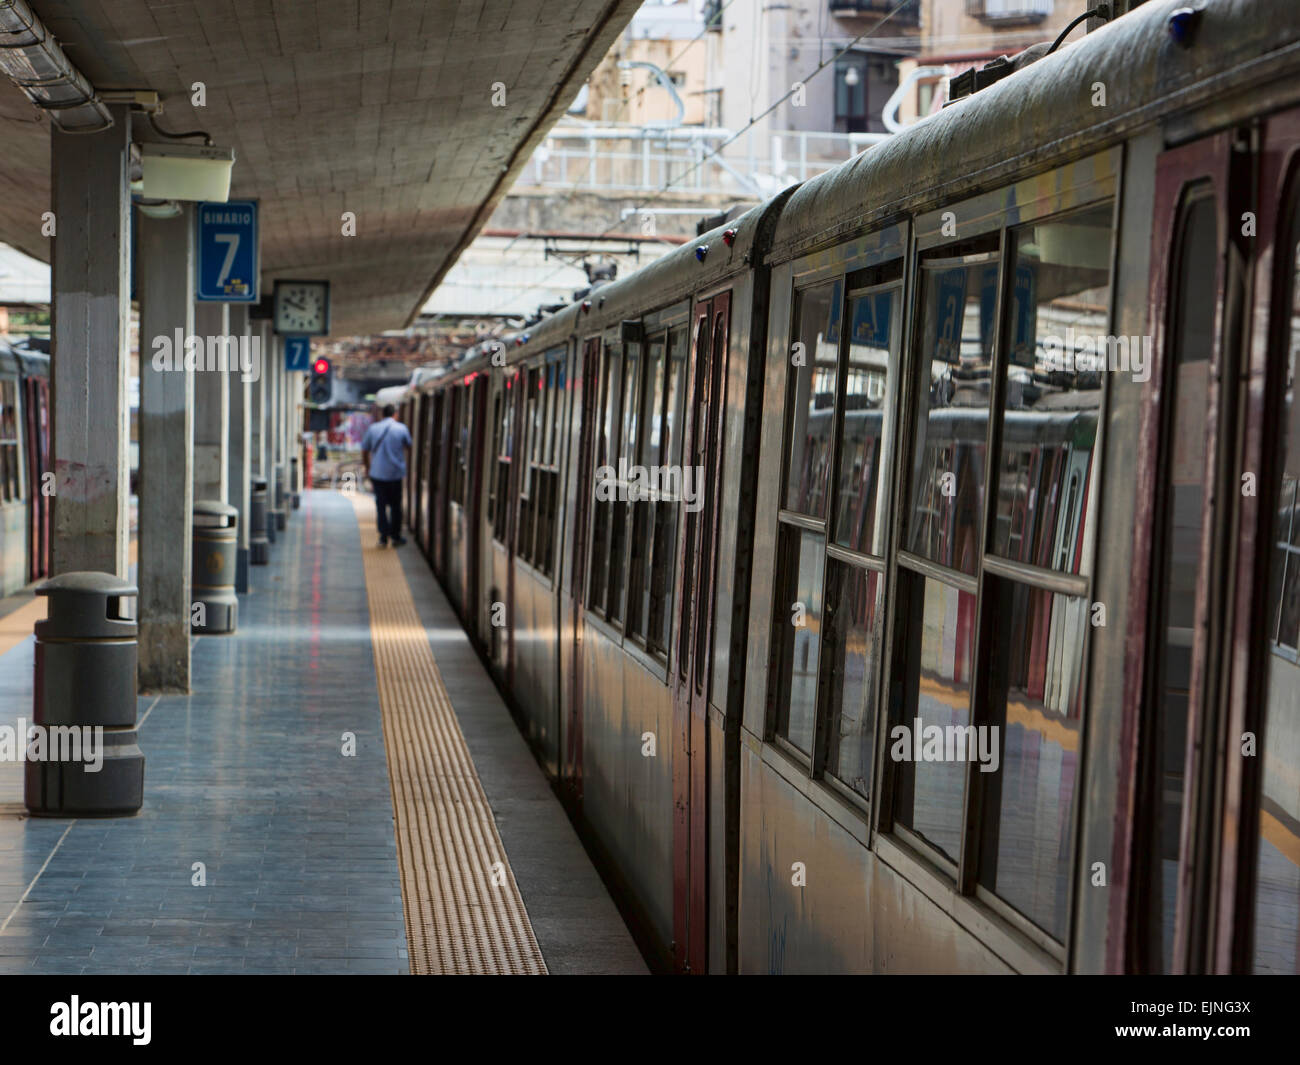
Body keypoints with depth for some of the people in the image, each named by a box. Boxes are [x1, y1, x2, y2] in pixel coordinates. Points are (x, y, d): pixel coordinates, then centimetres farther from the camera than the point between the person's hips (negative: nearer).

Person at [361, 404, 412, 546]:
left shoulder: (373, 428, 2)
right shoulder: (401, 428, -2)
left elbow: (364, 451, 8)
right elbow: (409, 448, 10)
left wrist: (367, 467, 23)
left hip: (377, 473, 1)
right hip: (396, 473, -1)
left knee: (381, 504, 7)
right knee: (395, 505, 10)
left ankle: (383, 537, 1)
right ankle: (395, 536, 13)